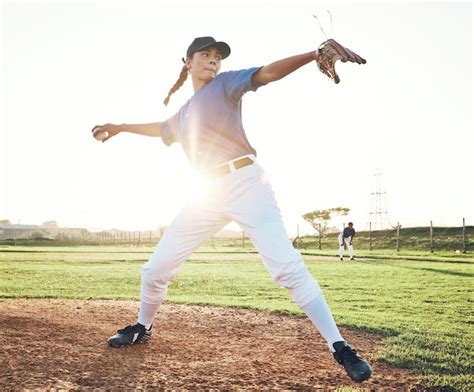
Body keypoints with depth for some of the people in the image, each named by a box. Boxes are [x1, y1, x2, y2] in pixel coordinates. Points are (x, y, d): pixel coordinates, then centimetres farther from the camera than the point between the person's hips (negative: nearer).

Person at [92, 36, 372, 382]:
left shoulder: (225, 84, 5)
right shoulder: (184, 114, 22)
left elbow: (267, 73, -12)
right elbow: (162, 128, 44)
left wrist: (314, 54, -29)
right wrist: (121, 128, 56)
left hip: (245, 183, -6)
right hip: (210, 195, 6)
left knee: (287, 266, -18)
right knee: (156, 268, 10)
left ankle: (340, 348, -12)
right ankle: (143, 328, 35)